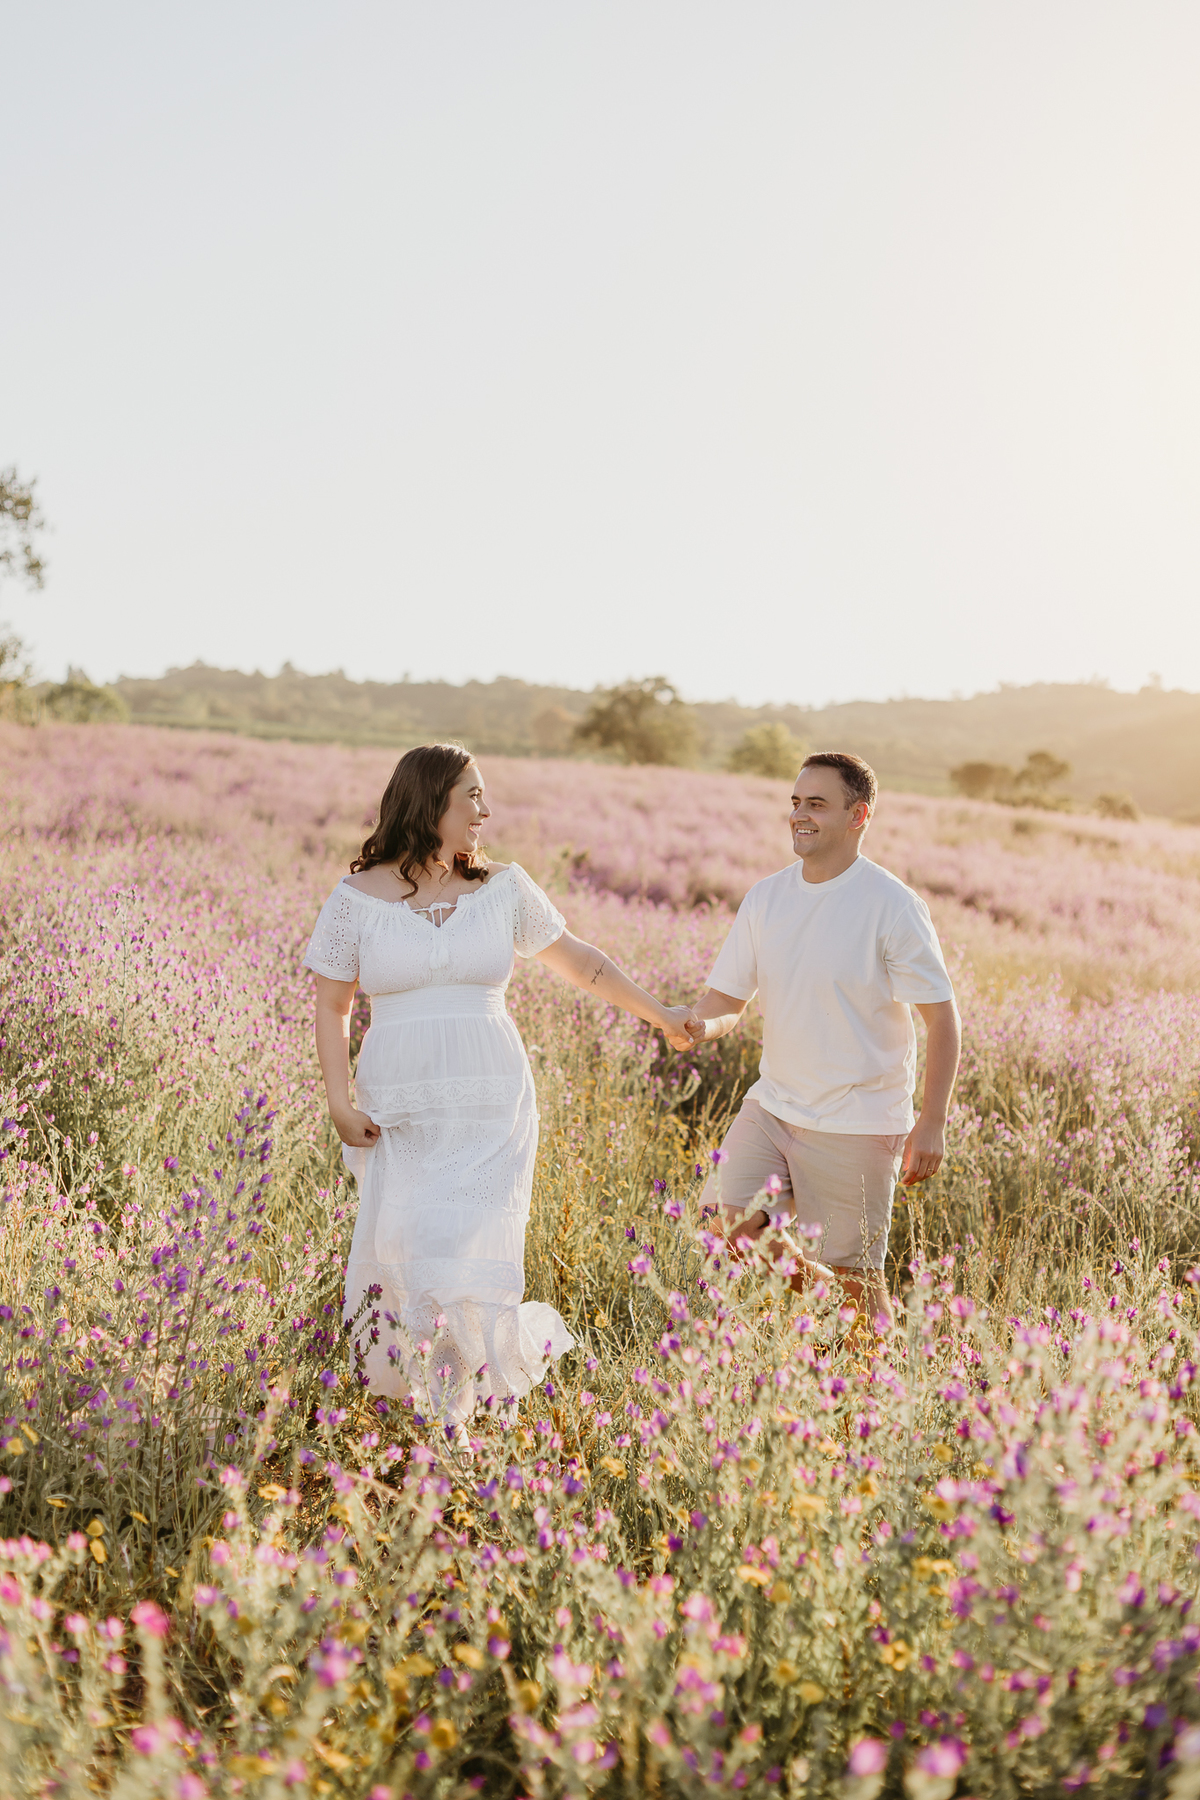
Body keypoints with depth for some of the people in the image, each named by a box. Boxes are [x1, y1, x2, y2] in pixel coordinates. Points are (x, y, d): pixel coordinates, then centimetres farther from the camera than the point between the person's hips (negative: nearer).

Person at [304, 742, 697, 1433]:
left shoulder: (503, 888, 5)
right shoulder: (358, 897, 1)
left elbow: (579, 959, 14)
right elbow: (331, 1006, 5)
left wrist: (660, 1014, 13)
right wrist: (341, 1104, -4)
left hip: (491, 1107, 0)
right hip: (400, 1112, 0)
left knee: (461, 1253, -10)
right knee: (400, 1253, 0)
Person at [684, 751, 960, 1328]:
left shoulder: (893, 906, -12)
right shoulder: (764, 898, 3)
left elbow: (942, 1017, -9)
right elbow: (727, 997, 6)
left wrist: (932, 1124, -13)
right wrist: (702, 1023, -18)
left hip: (859, 1124, -5)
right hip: (773, 1104, 5)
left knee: (853, 1278, 2)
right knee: (730, 1223, -8)